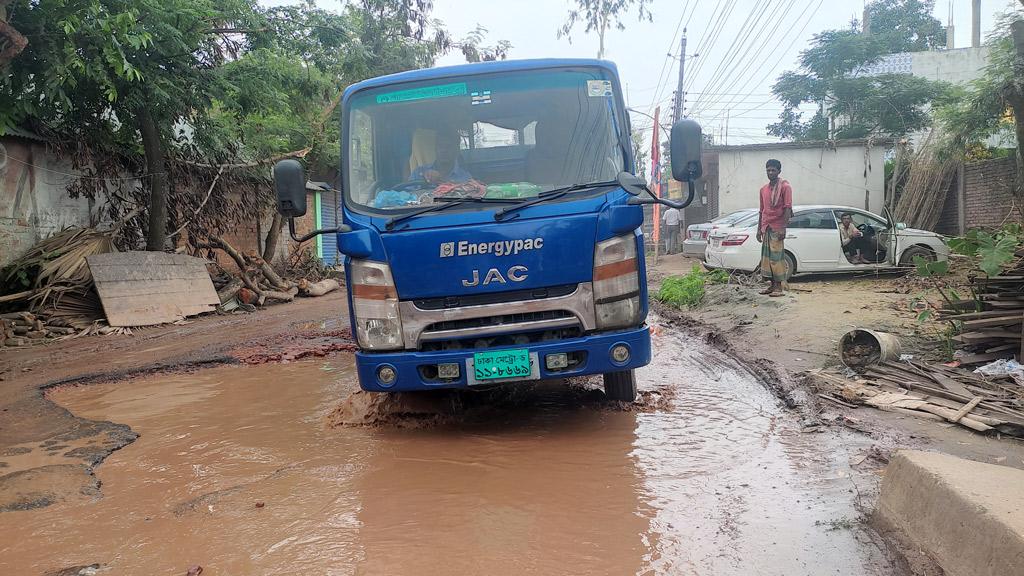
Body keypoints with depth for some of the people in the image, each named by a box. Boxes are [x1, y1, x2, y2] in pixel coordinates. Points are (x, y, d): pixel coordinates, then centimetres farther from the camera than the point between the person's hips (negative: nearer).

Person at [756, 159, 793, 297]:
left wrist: (783, 228, -18)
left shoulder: (785, 187, -4)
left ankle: (779, 287, -3)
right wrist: (759, 229, 16)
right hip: (765, 228, 6)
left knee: (776, 257, -6)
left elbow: (788, 209, -10)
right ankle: (772, 285, 14)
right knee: (767, 257, 7)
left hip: (777, 228, -6)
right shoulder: (763, 189, 16)